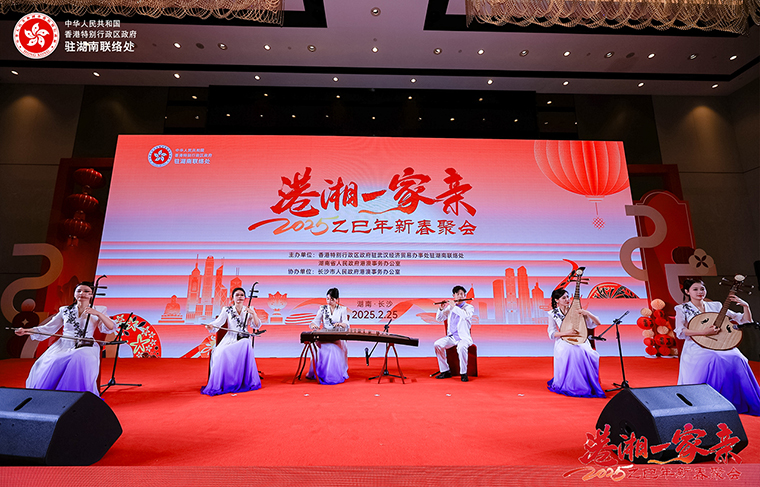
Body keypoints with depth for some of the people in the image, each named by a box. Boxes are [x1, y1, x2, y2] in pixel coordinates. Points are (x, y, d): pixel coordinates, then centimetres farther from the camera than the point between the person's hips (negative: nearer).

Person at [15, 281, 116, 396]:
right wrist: (26, 331, 0)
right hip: (63, 346, 3)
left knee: (80, 359, -35)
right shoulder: (65, 310, 17)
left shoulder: (98, 310, 9)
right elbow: (48, 328, 15)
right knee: (51, 363, -28)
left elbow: (110, 328, -5)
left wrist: (98, 314, -17)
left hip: (85, 347, -3)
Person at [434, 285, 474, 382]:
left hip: (464, 337, -4)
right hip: (451, 336, 4)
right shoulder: (450, 307, 14)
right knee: (438, 344, -21)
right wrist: (441, 309, -6)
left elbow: (466, 316, -23)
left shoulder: (469, 307, 1)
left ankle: (463, 373, -17)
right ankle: (445, 371, -8)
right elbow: (439, 319, 12)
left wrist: (454, 307, -20)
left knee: (461, 347, -36)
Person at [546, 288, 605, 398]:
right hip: (564, 344, -2)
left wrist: (587, 313, -17)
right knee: (570, 351, -35)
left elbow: (597, 323, 1)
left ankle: (587, 386, -5)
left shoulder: (576, 310, 3)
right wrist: (566, 333, -21)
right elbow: (552, 334, -5)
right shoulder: (553, 314, 1)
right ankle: (568, 386, -13)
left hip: (580, 342, 2)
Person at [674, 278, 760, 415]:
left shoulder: (715, 306, 15)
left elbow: (746, 320, 17)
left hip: (719, 345, 4)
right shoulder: (682, 309, 2)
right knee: (713, 360, -34)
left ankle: (738, 403, -9)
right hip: (696, 347, -4)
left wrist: (745, 305, 0)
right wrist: (704, 332, -23)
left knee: (737, 360, -25)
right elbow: (680, 332, -12)